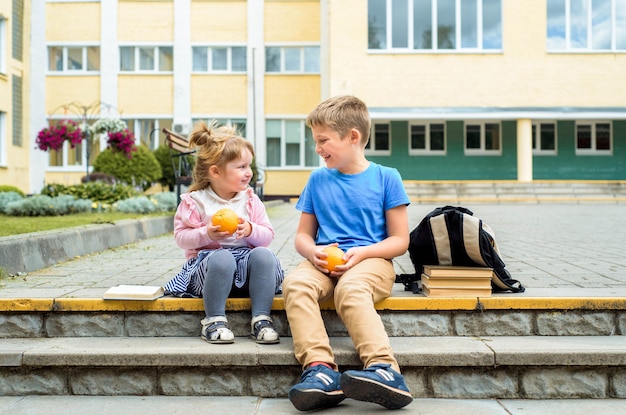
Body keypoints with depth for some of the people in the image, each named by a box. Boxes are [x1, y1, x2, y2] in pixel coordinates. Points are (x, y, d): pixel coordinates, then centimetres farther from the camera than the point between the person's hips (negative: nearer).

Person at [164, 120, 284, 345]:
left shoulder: (250, 199, 10)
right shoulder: (195, 200, 0)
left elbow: (268, 235, 8)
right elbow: (181, 236, -2)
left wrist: (250, 230, -13)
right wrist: (207, 234, -19)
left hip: (246, 260, 3)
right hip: (208, 261, -3)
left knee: (264, 255, -30)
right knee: (222, 258, -38)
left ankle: (261, 318, -23)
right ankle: (214, 320, -23)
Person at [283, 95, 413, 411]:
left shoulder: (386, 178, 5)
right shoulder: (318, 180, 16)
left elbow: (400, 240, 3)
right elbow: (302, 235, 17)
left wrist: (361, 253, -14)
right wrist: (312, 251, -7)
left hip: (370, 261, -3)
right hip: (324, 263, 3)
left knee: (350, 289, -38)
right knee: (295, 284, -31)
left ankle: (384, 368, -49)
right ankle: (319, 368, -44)